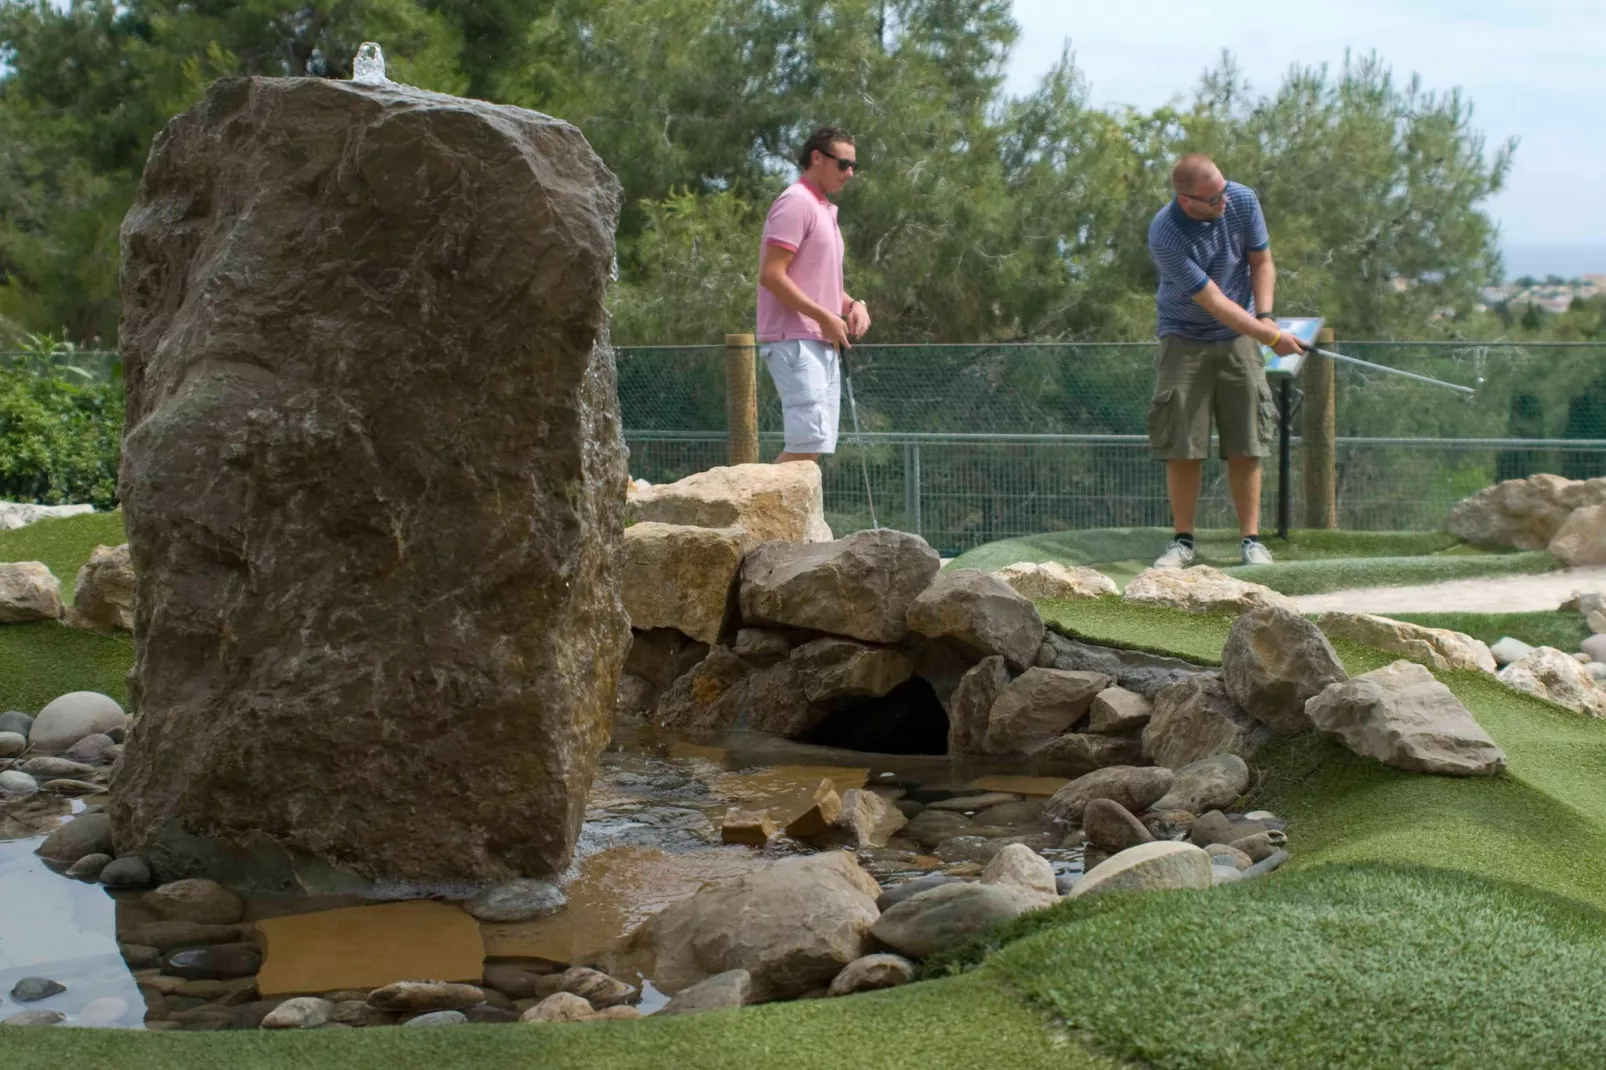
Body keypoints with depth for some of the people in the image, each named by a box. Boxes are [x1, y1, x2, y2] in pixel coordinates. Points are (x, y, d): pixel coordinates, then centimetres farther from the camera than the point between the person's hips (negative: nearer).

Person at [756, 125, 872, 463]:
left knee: (814, 444, 7)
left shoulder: (824, 208, 20)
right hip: (796, 342, -10)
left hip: (822, 343, 10)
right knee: (809, 440, -17)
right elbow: (771, 275, -18)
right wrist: (825, 317, -19)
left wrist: (852, 305, 7)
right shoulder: (796, 202, -10)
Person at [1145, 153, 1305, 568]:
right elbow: (1213, 301, -22)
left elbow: (1261, 261, 3)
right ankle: (1183, 541, 5)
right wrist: (1269, 336, -21)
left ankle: (1251, 539, 5)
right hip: (1185, 339, -3)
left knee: (1246, 443, 0)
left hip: (1239, 337, 3)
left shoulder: (1243, 201, -11)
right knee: (1182, 445, -5)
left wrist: (1265, 316, -12)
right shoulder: (1165, 236, -25)